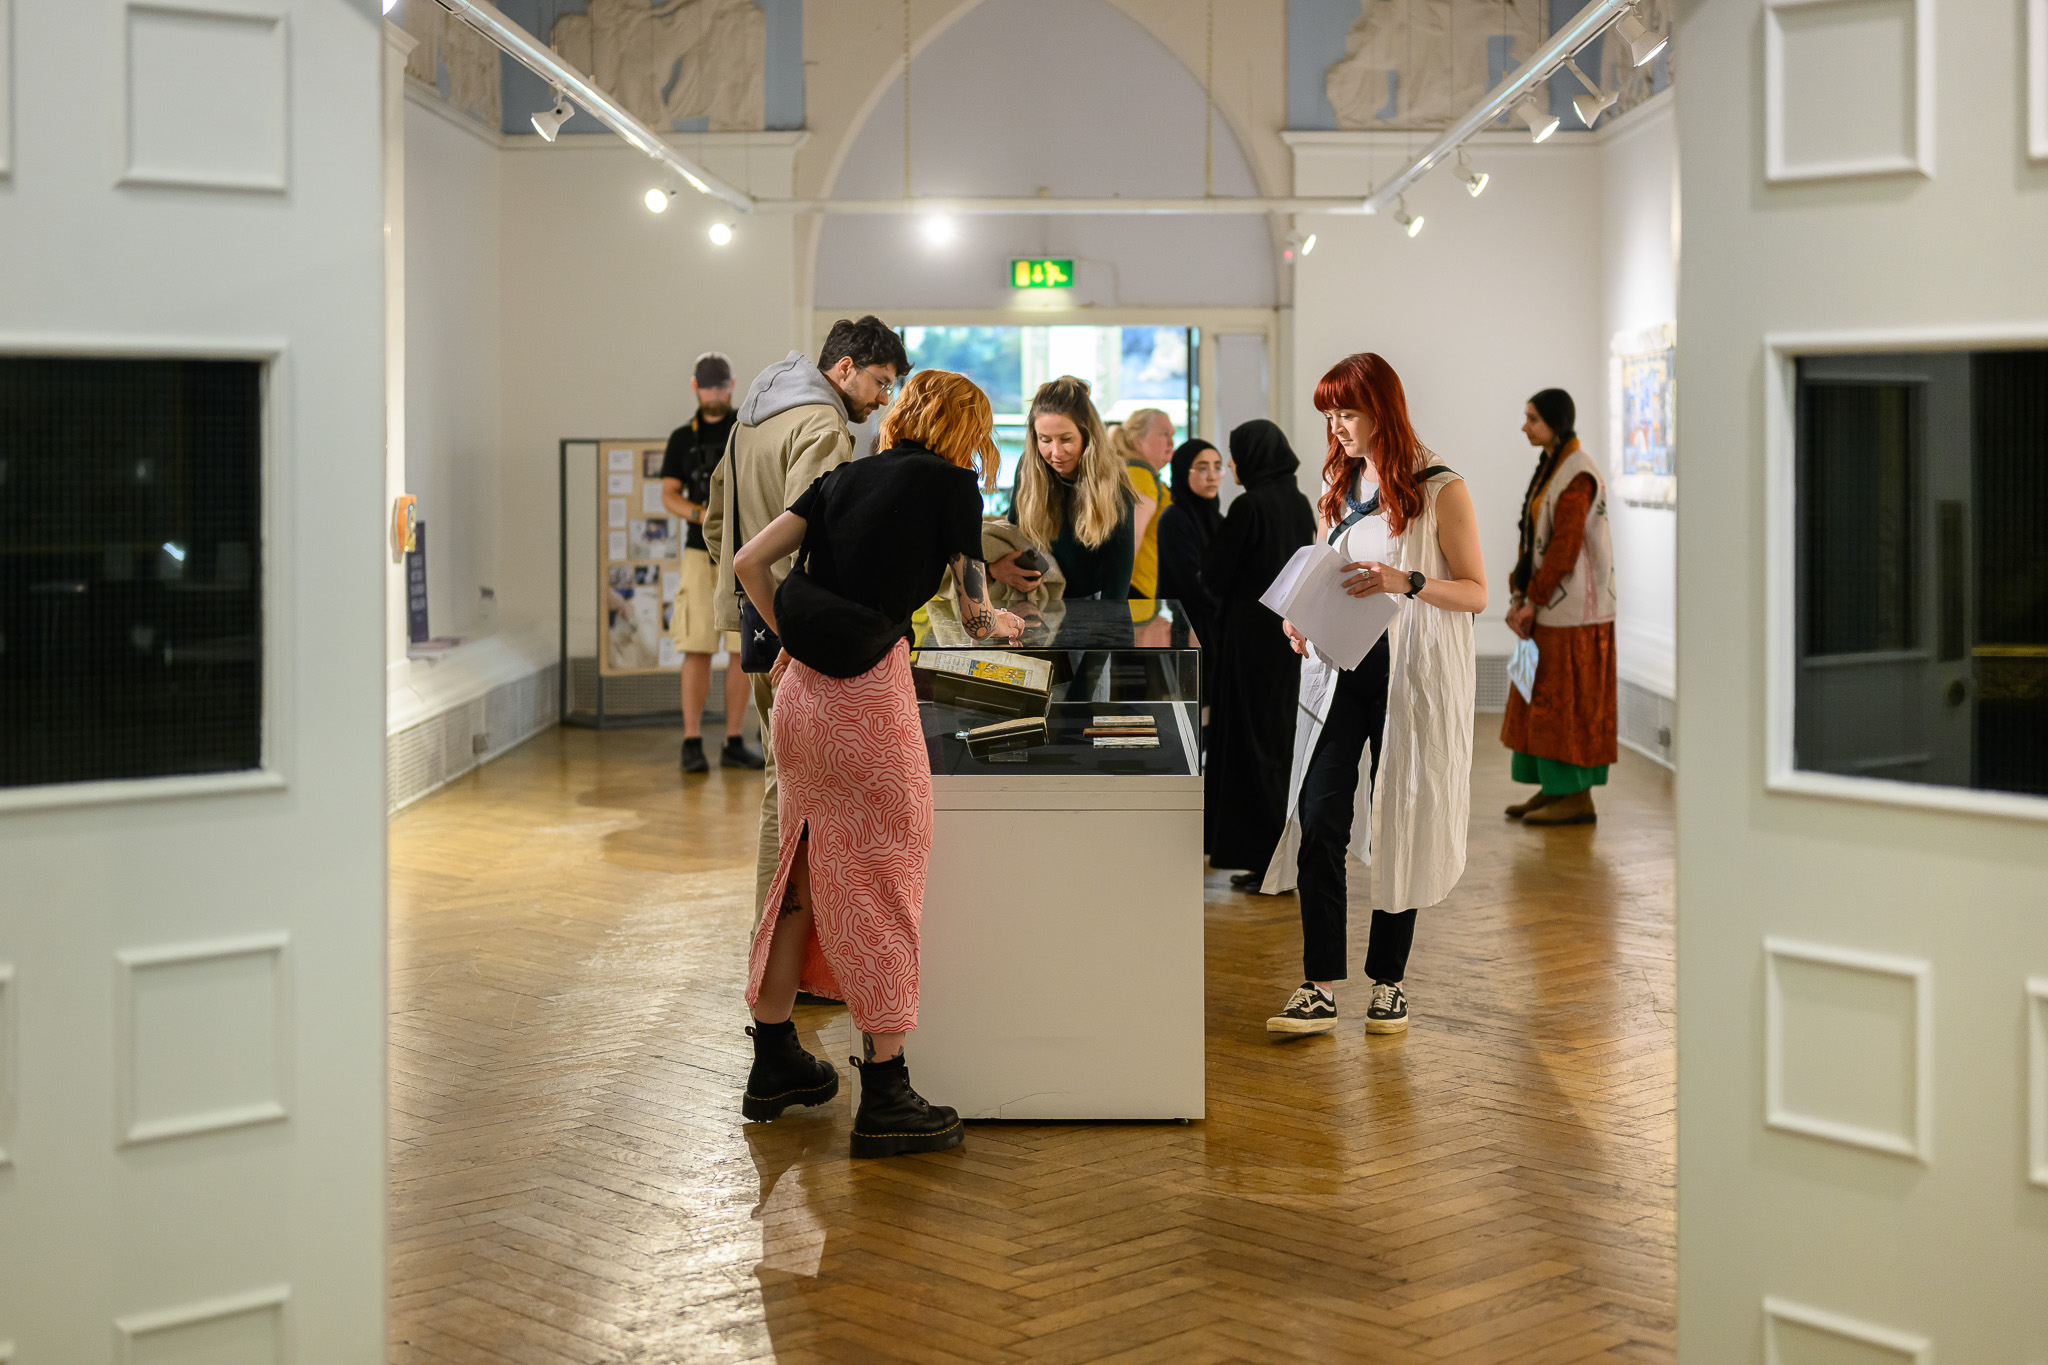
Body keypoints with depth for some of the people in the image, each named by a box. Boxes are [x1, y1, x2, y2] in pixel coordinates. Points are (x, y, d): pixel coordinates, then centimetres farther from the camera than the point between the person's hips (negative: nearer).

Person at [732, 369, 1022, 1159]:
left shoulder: (847, 476, 15)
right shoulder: (953, 483, 0)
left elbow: (750, 562, 10)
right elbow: (972, 614, 5)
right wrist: (995, 622, 26)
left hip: (802, 692, 7)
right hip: (868, 699, -7)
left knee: (801, 871, 18)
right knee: (882, 884, 0)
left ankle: (774, 1063, 28)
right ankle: (884, 1099, 5)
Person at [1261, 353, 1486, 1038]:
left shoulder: (1441, 491, -4)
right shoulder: (1338, 487, 14)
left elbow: (1476, 594, -6)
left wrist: (1406, 582, -22)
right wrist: (1304, 621, 2)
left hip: (1412, 678, -4)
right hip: (1340, 670, 4)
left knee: (1399, 828, 4)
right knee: (1318, 821, -8)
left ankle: (1389, 980, 18)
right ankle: (1321, 989, -5)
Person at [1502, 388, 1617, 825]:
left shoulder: (1577, 475, -18)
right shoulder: (1550, 469, 13)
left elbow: (1566, 547, -21)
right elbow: (1532, 538, 14)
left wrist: (1532, 602, -15)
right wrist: (1519, 597, 6)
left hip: (1574, 603, -10)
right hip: (1552, 602, 10)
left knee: (1569, 699, -5)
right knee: (1544, 696, 12)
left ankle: (1578, 800, 2)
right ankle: (1554, 788, 20)